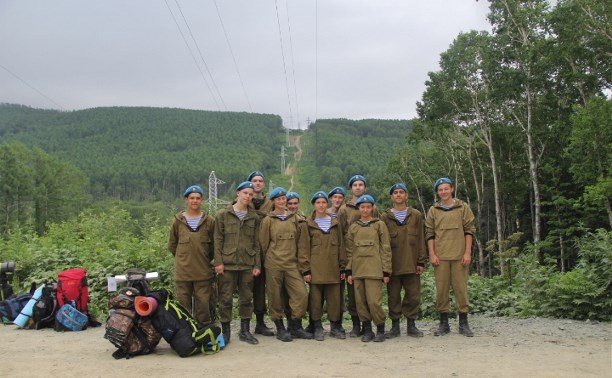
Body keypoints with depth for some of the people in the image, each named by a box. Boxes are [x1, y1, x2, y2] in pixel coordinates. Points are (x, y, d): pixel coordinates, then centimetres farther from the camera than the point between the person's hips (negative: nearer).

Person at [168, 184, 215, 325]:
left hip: (203, 271, 0)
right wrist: (182, 259, 9)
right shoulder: (178, 220, 2)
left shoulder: (209, 221, 0)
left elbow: (213, 244, 8)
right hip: (182, 272, 1)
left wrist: (205, 259, 9)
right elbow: (172, 245, 11)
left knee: (203, 304, 4)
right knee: (183, 305, 7)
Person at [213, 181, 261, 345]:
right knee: (226, 298, 2)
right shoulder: (223, 214, 2)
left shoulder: (254, 217, 10)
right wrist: (218, 262, -9)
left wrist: (257, 264, 5)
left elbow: (256, 243, 10)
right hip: (227, 263, -3)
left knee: (247, 298, 9)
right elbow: (218, 240, -1)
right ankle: (225, 331, 13)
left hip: (247, 264, 3)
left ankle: (245, 330, 20)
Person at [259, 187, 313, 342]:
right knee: (275, 297, 2)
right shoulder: (268, 220, 0)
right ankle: (280, 329, 17)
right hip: (274, 264, -3)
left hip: (291, 263, 3)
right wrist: (268, 260, 9)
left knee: (302, 294, -4)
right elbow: (263, 243, 5)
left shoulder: (294, 218, 10)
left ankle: (295, 327, 10)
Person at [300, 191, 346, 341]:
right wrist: (306, 270, -7)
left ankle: (335, 327, 16)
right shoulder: (308, 224, 4)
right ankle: (317, 328, 13)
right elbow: (304, 248, 0)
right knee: (315, 299, 1)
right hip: (315, 268, -2)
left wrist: (342, 267, 6)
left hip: (332, 268, 2)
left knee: (334, 299, 3)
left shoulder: (335, 223, 12)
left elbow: (341, 246, 12)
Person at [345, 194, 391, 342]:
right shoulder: (353, 227, 12)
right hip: (357, 270, 3)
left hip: (374, 269, -3)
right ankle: (367, 330, 17)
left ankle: (380, 329, 9)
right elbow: (349, 250, 12)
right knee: (361, 302, 4)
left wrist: (386, 271, -3)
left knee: (374, 301, -9)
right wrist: (349, 271, 5)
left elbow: (386, 249, 2)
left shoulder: (379, 225, 4)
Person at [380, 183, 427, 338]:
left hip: (411, 263, 0)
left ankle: (411, 325, 16)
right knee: (393, 296, 4)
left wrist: (421, 261, -1)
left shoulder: (416, 215, 8)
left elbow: (421, 239, 6)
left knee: (413, 295, 4)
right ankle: (395, 326, 14)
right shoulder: (385, 217, 7)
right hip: (392, 264, 0)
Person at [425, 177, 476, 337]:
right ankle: (443, 323, 11)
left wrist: (467, 252, -5)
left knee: (461, 288, 1)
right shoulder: (433, 210, 9)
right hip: (440, 256, 1)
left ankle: (463, 324, 10)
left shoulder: (463, 207, 6)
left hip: (459, 255, -1)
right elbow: (429, 234, 7)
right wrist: (432, 254, -1)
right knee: (441, 289, 2)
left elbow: (469, 230, 3)